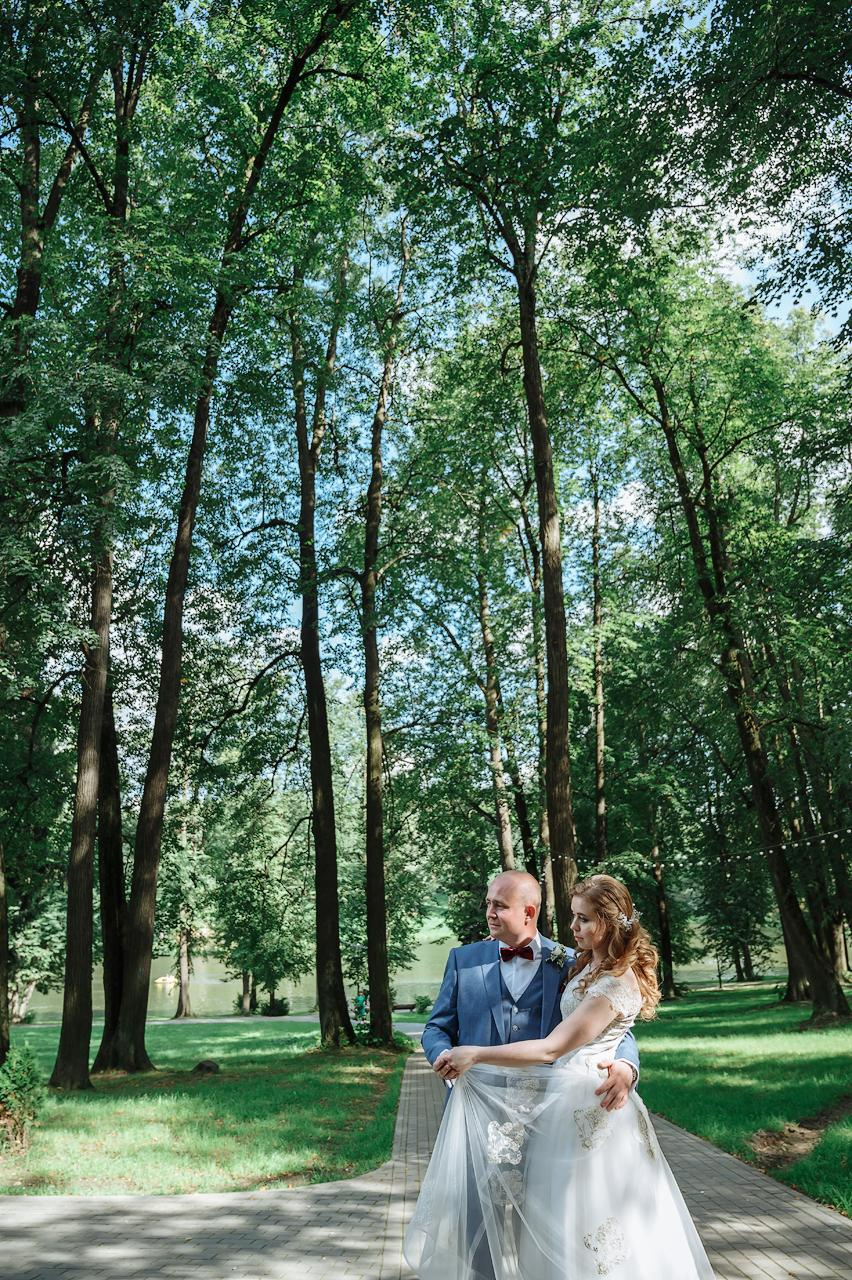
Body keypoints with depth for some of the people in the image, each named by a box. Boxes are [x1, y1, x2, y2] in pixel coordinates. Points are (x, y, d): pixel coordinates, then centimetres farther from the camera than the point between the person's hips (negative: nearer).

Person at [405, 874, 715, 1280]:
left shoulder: (617, 983, -22)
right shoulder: (590, 964, 6)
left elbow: (551, 1049, -24)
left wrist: (475, 1055, -24)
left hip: (585, 1105, -9)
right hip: (567, 1094, 9)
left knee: (584, 1219, 4)